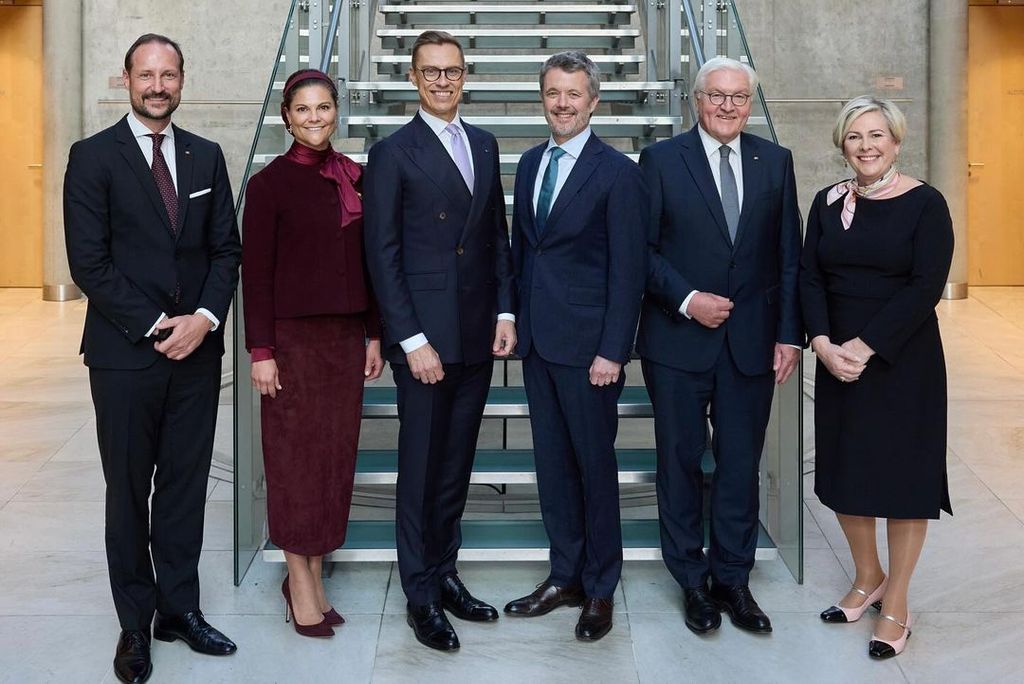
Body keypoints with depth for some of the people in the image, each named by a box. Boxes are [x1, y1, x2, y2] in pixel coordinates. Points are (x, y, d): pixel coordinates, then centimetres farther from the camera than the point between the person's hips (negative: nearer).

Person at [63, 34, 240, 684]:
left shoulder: (206, 156, 10)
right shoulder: (94, 157, -3)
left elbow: (226, 249, 9)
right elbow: (89, 262, -8)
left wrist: (205, 318, -8)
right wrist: (153, 327, -13)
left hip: (197, 349, 4)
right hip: (126, 354, -3)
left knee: (186, 486, 9)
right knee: (129, 492, 6)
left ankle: (180, 608, 21)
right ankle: (136, 625, 17)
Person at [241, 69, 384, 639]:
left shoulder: (354, 177, 7)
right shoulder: (270, 184, -6)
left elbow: (366, 261, 11)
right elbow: (256, 272, -7)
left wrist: (374, 334, 9)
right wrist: (260, 351, -11)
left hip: (346, 336, 5)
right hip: (293, 337, -5)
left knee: (336, 453, 8)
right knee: (295, 455, 3)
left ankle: (314, 575, 20)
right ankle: (301, 581, 14)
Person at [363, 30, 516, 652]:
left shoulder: (484, 145, 12)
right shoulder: (393, 153, -5)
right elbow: (383, 255, -8)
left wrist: (506, 311, 5)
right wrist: (412, 339, -13)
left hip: (478, 336, 5)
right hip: (425, 335, -5)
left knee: (457, 464, 12)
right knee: (421, 468, 3)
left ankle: (445, 572, 25)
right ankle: (422, 595, 14)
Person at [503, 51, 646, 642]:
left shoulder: (617, 172, -9)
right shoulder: (531, 163, 12)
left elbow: (628, 270, -11)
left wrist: (613, 351, -15)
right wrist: (516, 319, 10)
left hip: (587, 343, -6)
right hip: (537, 338, 6)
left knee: (595, 462, 3)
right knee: (552, 461, 12)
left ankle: (600, 588, 16)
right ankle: (565, 576, 24)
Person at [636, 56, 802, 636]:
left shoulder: (775, 161, 6)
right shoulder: (662, 160, -2)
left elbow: (789, 256, 5)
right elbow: (641, 248, -4)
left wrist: (790, 334, 0)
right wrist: (687, 300, -15)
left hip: (751, 343, 2)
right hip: (679, 342, -2)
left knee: (741, 467, 8)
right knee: (681, 462, 8)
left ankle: (733, 579, 23)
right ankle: (693, 581, 23)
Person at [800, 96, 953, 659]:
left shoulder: (925, 205, -8)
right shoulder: (828, 203, 4)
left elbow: (926, 288, -15)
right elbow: (809, 278, 1)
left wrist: (864, 348, -19)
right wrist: (825, 344, -14)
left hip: (903, 360, -4)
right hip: (837, 358, 4)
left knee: (903, 474, 5)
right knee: (844, 469, 12)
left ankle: (896, 602, 19)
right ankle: (867, 577, 33)